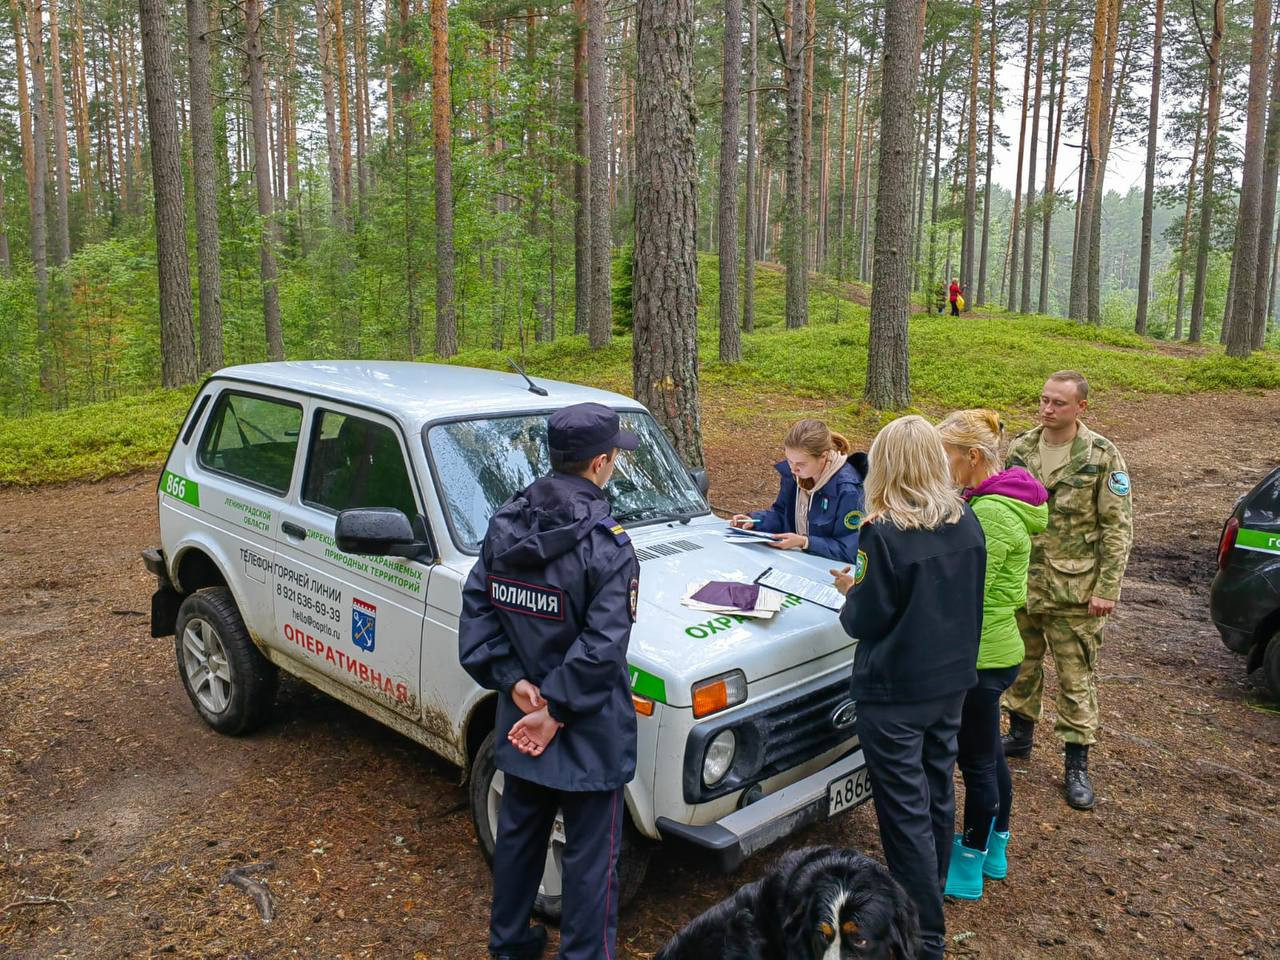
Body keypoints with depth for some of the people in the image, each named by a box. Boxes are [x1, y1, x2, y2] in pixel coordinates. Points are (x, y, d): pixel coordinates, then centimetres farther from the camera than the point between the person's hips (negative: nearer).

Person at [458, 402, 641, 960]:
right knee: (591, 855, 10)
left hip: (518, 722, 7)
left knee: (518, 831, 24)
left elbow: (477, 611, -3)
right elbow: (601, 648, -25)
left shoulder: (504, 524, -3)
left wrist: (512, 682, -5)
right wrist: (555, 712, -17)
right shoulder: (606, 546, -22)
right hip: (588, 733, -7)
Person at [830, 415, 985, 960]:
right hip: (952, 681, 7)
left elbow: (866, 621, -17)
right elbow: (964, 599, 11)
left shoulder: (884, 532, -22)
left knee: (905, 809, 3)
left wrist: (850, 591, 3)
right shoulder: (966, 523, -1)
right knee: (937, 790, 22)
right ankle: (930, 893, 42)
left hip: (895, 693, -7)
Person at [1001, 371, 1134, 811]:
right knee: (1021, 665, 18)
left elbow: (1118, 527, -8)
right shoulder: (1019, 450, 2)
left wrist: (1107, 589, -12)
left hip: (1074, 591, -4)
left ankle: (1076, 764, 16)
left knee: (1076, 677, 4)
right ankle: (1020, 734, 38)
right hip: (1021, 583, 4)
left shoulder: (1102, 456, -9)